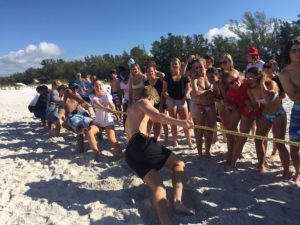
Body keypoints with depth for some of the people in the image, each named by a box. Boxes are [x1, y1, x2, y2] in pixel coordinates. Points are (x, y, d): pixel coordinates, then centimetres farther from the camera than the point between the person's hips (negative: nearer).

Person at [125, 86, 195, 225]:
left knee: (157, 185, -4)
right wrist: (181, 123, -20)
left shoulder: (131, 108, 35)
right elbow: (157, 117, -13)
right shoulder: (143, 102, 8)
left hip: (129, 153, 8)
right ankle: (177, 201, -20)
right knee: (178, 163, 3)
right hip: (140, 142, -8)